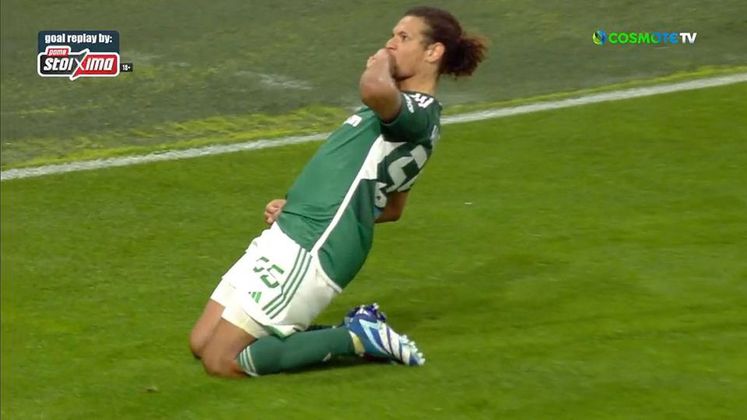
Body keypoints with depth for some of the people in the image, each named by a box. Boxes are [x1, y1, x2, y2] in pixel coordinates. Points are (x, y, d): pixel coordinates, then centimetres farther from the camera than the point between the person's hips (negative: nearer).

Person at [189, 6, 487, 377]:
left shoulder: (419, 113, -13)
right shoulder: (404, 114, 19)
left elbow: (374, 90, -39)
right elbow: (392, 209, 29)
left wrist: (381, 65, -14)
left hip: (308, 250, -10)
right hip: (290, 234, 10)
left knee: (222, 362, -11)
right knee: (201, 344, 11)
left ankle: (357, 339, -2)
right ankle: (359, 332, 11)